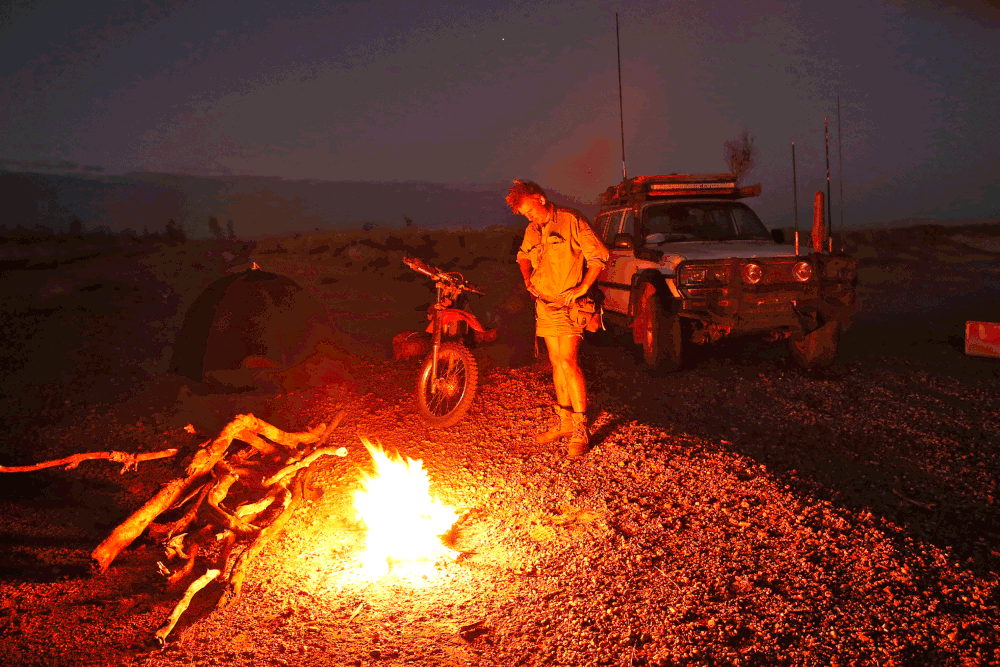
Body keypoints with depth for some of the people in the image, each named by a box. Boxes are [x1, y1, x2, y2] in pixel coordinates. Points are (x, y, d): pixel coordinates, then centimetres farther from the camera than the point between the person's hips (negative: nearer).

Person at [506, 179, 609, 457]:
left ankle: (580, 431, -10)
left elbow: (599, 255, -11)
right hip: (545, 304, 7)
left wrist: (581, 288, -18)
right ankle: (564, 421, 21)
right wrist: (527, 277, 9)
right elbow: (523, 255, 29)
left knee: (568, 363, -15)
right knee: (556, 363, 11)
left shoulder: (571, 221, -10)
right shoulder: (533, 230, 11)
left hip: (568, 304, -7)